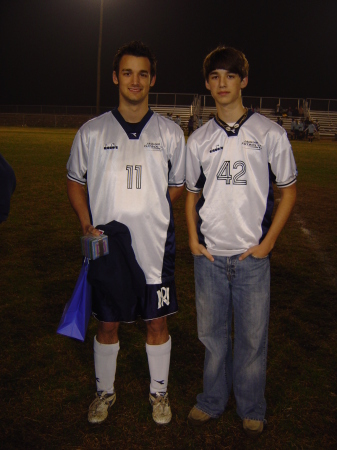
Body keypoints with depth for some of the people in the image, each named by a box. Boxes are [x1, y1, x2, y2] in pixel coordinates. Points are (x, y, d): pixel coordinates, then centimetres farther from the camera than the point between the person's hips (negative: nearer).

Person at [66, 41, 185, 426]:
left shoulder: (170, 133, 3)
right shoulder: (91, 132, 2)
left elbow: (178, 185, 12)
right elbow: (75, 181, 11)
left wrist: (149, 208, -3)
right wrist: (87, 224, -4)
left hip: (155, 247, 0)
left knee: (157, 323, 11)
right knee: (107, 324, 13)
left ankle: (158, 392, 34)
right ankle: (104, 392, 36)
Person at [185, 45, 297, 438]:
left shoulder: (270, 134, -2)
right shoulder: (198, 140, 6)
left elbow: (288, 189, 3)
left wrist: (268, 241, -5)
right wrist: (192, 238, 2)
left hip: (252, 256, -2)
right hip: (209, 255, 3)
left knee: (252, 335, 7)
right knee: (211, 332, 14)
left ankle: (251, 409, 30)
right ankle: (212, 400, 35)